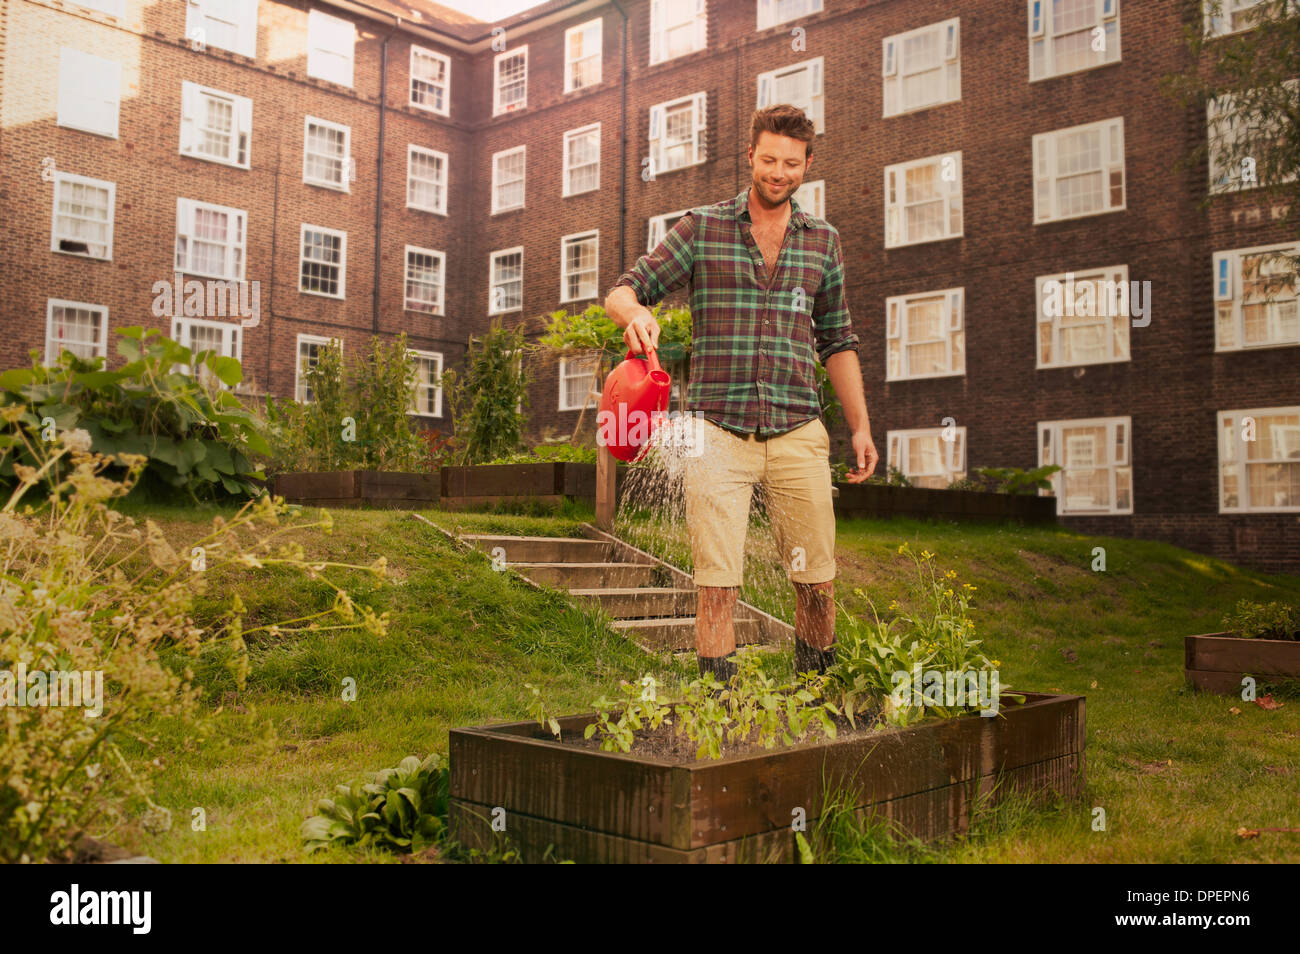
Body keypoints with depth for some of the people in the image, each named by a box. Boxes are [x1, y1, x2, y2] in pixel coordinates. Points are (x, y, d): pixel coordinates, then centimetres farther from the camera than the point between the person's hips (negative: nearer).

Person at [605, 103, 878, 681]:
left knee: (818, 583, 6)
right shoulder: (701, 229, 6)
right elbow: (622, 291, 3)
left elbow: (837, 342, 19)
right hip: (719, 432, -2)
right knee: (717, 584, -6)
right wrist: (635, 313, -22)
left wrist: (860, 426, 12)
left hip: (798, 434, 3)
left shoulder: (823, 242, 14)